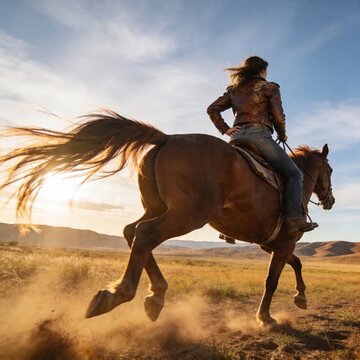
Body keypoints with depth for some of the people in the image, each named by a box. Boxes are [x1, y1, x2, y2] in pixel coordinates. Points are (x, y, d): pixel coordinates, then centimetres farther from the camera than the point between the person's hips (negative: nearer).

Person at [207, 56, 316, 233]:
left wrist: (225, 130, 10)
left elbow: (212, 109, 15)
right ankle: (294, 217, -19)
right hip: (259, 135, -6)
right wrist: (282, 135, 16)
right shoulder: (270, 87, 9)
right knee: (293, 174, -1)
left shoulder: (233, 90, 23)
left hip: (236, 137, 6)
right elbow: (278, 117, 0)